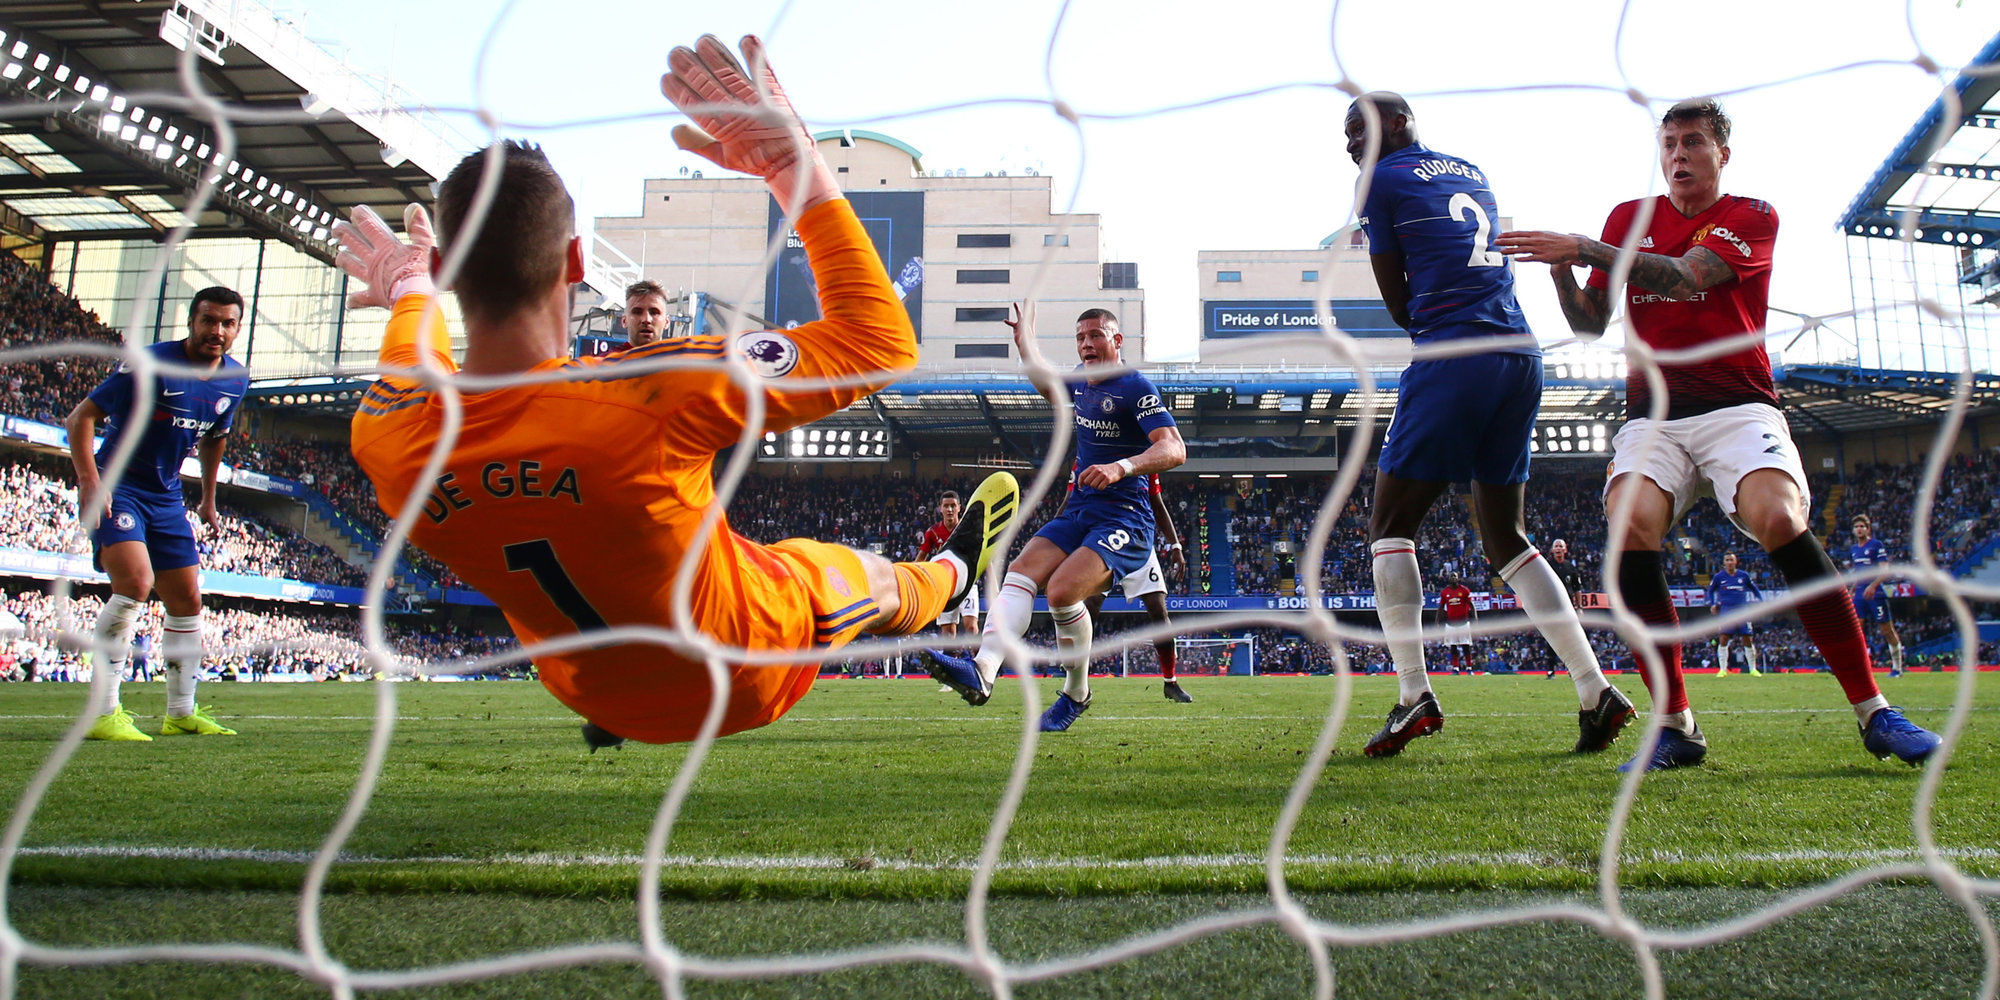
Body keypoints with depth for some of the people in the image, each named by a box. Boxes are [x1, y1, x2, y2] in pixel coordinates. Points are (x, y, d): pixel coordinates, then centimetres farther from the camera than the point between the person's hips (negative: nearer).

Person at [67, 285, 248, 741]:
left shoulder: (235, 380, 4)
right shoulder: (150, 364, -17)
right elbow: (81, 417, -15)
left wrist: (208, 499, 24)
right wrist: (89, 480, -27)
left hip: (166, 497, 7)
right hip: (117, 487, -7)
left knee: (187, 602, 8)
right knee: (136, 582, -26)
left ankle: (182, 714, 21)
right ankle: (104, 713, -18)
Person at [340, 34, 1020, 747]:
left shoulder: (385, 436, -25)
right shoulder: (653, 394, -42)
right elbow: (880, 341, -29)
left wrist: (408, 291, 26)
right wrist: (797, 166, -24)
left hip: (599, 695, 4)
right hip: (750, 673, -4)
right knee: (868, 575, 28)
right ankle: (953, 573, 65)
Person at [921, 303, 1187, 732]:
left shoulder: (1136, 387, -9)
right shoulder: (1080, 382, 15)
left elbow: (1175, 449, -21)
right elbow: (1043, 382, 40)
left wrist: (1120, 467, -35)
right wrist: (1023, 333, 46)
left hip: (1124, 519, -7)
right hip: (1077, 513, 8)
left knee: (1062, 590, -27)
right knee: (1020, 573, -17)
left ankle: (1076, 693, -6)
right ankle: (983, 672, -32)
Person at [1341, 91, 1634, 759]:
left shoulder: (1382, 181, 4)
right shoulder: (1471, 175, 25)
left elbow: (1399, 304, 5)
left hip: (1454, 355, -7)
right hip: (1522, 355, 7)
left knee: (1390, 526, 0)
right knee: (1507, 537, 13)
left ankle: (1414, 696, -10)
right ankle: (1596, 691, 6)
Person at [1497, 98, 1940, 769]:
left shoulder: (1752, 216, 4)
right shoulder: (1629, 218, 17)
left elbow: (1682, 276, -16)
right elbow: (1590, 323, 16)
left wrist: (1581, 249, -23)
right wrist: (1562, 274, -5)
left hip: (1737, 406, -2)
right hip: (1652, 416, 2)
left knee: (1779, 519, -30)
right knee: (1631, 525, -27)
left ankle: (1872, 713, -16)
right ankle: (1676, 727, -18)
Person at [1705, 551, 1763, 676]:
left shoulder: (1744, 575, 7)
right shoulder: (1718, 577, 5)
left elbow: (1754, 589, 20)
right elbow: (1710, 591, 17)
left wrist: (1761, 601, 8)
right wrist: (1712, 604, 4)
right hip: (1726, 611, -1)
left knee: (1748, 640, 0)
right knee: (1723, 639, -10)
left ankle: (1752, 669, 11)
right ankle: (1723, 669, -5)